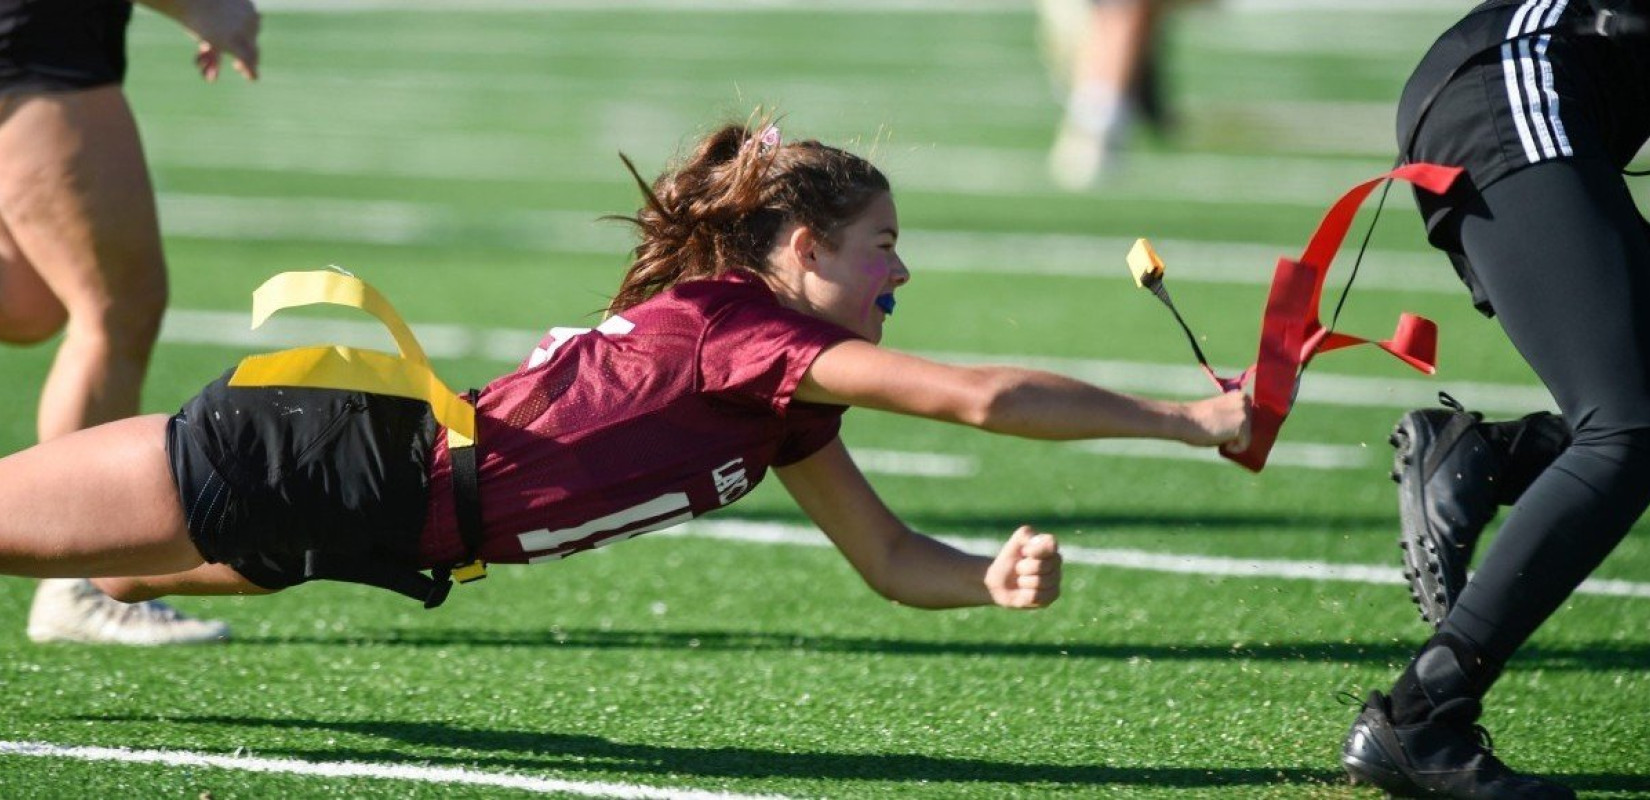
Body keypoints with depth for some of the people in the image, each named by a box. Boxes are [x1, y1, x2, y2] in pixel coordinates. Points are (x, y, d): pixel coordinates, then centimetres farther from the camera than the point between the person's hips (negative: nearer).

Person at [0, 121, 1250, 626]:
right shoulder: (746, 331, -20)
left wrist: (999, 576, -6)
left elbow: (893, 562, 14)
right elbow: (986, 398, -26)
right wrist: (1194, 420, -21)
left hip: (385, 510, 8)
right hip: (332, 474, -8)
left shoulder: (784, 412, 8)